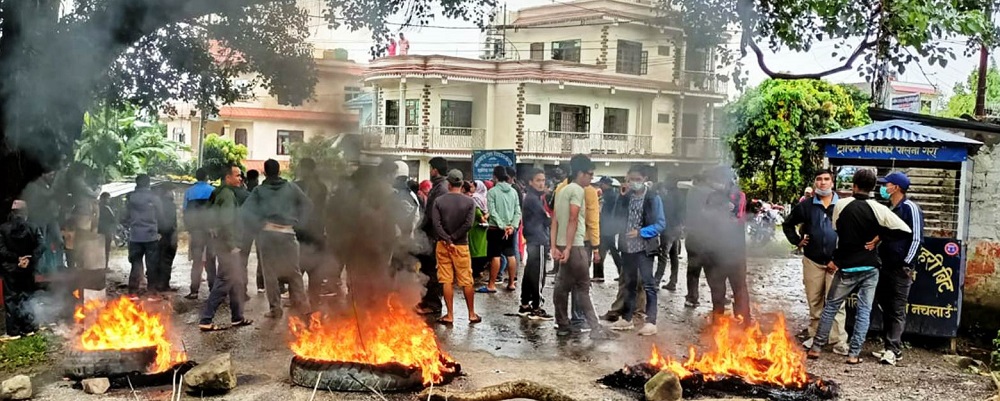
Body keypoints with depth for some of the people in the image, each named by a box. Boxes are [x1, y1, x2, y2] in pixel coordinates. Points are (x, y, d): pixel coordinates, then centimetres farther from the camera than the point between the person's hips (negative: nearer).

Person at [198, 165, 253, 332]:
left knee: (237, 281, 16)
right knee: (225, 281, -7)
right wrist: (232, 245, -21)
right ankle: (206, 321, -4)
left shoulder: (222, 193, 16)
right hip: (227, 244, -10)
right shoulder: (227, 194, -15)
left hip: (226, 244, 10)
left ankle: (237, 317, 24)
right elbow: (226, 222, -24)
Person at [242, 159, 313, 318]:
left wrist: (260, 225, 0)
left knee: (270, 272, 8)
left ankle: (275, 308, 11)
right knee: (293, 271, 12)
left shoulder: (259, 190, 5)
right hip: (288, 232, 1)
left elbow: (245, 211, -5)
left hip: (267, 233, -1)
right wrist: (298, 222, 11)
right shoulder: (291, 187, 7)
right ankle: (301, 303, 7)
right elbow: (308, 204, 10)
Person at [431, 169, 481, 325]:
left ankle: (450, 315, 8)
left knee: (447, 281, 5)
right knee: (466, 282, 8)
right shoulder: (469, 202, -4)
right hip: (461, 245, 0)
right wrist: (453, 238, -9)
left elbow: (436, 223, -12)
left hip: (443, 245, 0)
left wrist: (447, 239, -11)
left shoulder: (439, 201, -3)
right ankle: (472, 314, 15)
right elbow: (468, 224, -13)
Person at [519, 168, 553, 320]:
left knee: (529, 273, 12)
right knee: (538, 275, -6)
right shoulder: (533, 198, -14)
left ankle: (525, 306, 18)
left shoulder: (533, 197, 17)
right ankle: (536, 309, -3)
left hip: (532, 239, 10)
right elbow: (546, 219, -14)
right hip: (538, 240, -10)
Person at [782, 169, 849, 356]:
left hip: (836, 262, -2)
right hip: (813, 261, 3)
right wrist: (797, 241, 6)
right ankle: (814, 336, 24)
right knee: (814, 301, 12)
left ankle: (839, 342, 0)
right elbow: (788, 224, 16)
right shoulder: (806, 206, 4)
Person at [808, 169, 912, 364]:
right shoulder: (879, 209, -9)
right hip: (870, 267, 0)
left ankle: (816, 348, 11)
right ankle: (854, 354, 6)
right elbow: (905, 230, -10)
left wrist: (835, 259, 13)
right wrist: (879, 236, 0)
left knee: (831, 306, 10)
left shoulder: (841, 205, -6)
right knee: (864, 311, 7)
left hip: (846, 267, 0)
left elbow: (835, 234, 3)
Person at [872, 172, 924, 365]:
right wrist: (880, 259, 9)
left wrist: (907, 264, -16)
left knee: (897, 311, -6)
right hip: (886, 267, 8)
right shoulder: (890, 209, 14)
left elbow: (917, 238, -14)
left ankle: (892, 350, -5)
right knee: (886, 308, 12)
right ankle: (890, 347, 19)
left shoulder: (910, 208, -10)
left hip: (900, 269, -8)